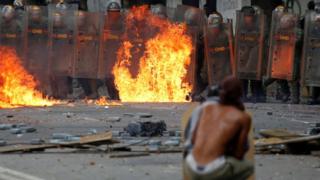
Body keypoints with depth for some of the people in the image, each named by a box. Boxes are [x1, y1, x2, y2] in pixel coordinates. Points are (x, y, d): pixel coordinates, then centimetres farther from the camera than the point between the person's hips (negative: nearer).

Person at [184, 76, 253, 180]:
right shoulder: (244, 117, 3)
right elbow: (239, 155, 4)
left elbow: (193, 140, 15)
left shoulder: (207, 107, 15)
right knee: (248, 167, 29)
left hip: (191, 169, 4)